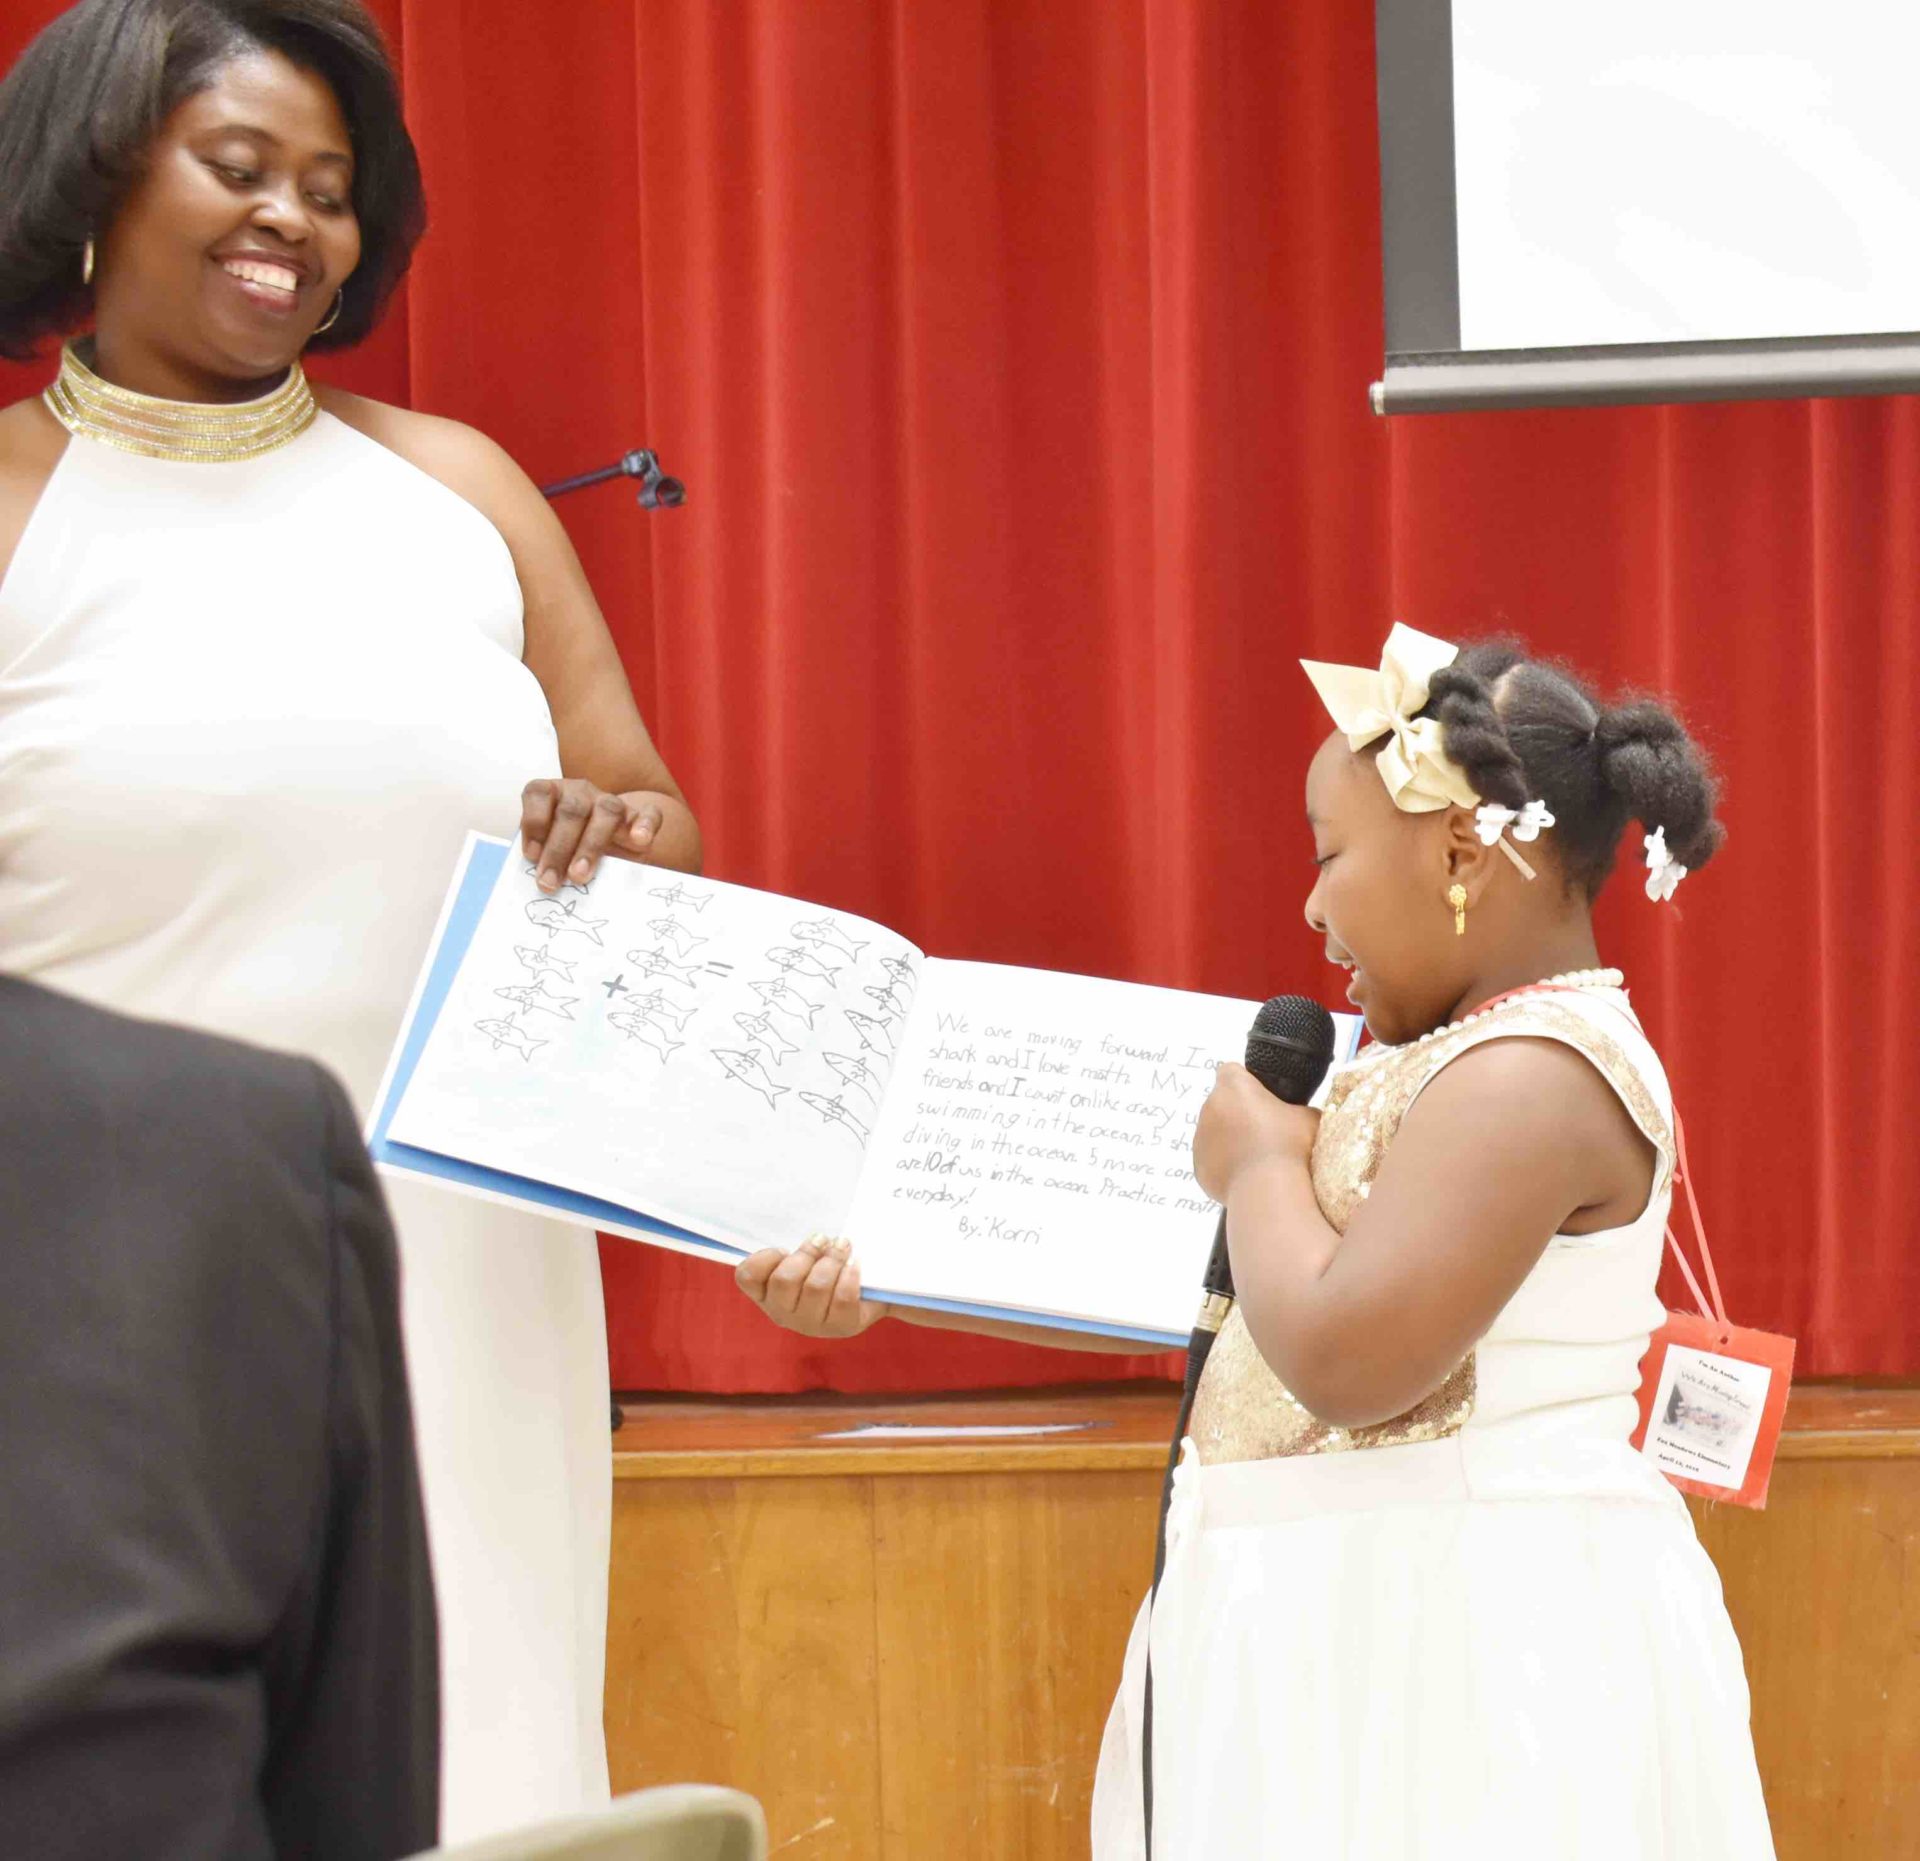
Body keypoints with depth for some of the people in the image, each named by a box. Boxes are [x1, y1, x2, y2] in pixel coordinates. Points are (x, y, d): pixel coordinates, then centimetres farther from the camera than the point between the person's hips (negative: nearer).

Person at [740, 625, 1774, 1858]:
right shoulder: (1471, 1062, 16)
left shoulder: (1532, 1075, -16)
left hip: (1464, 1635, -10)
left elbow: (1345, 1359, -27)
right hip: (1382, 1622, 10)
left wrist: (1260, 1166, -9)